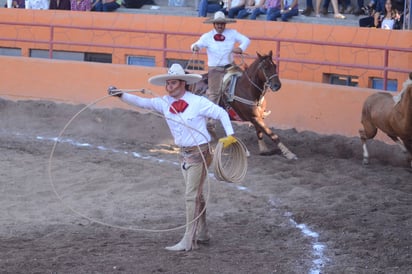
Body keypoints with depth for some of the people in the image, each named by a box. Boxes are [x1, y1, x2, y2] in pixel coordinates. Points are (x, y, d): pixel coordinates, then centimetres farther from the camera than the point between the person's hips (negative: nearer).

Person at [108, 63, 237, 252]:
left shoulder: (198, 102, -16)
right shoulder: (165, 103, 0)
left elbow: (221, 113, -10)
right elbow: (142, 102, -7)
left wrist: (230, 136, -19)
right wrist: (121, 95, -20)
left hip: (199, 153, -7)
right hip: (184, 153, 7)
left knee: (192, 196, -7)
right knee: (195, 195, 17)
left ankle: (188, 241, -5)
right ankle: (202, 234, 30)